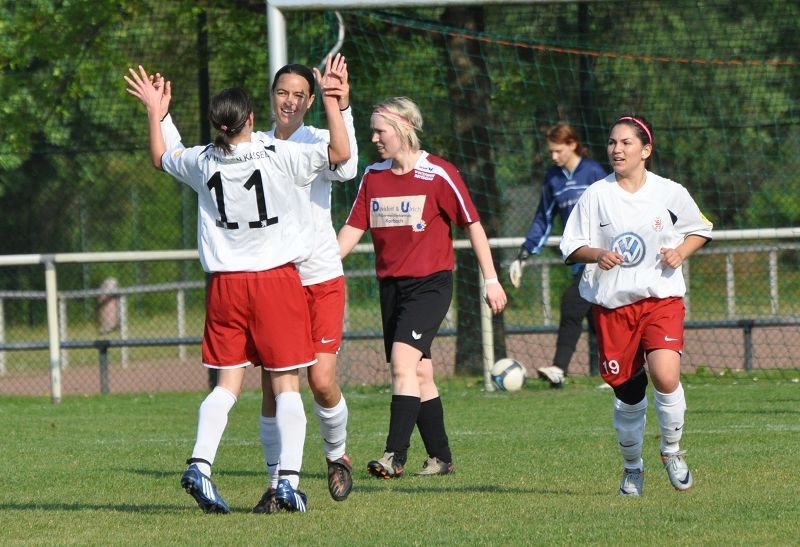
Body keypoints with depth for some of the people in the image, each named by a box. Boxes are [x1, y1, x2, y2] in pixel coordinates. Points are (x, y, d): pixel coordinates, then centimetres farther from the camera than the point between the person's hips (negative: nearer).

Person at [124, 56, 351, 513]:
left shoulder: (202, 163, 2)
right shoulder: (279, 158, -10)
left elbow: (162, 157, 24)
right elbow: (341, 153, -11)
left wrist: (156, 112, 35)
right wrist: (332, 101, -5)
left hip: (226, 283, 3)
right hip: (278, 278, -3)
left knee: (228, 384, 8)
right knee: (287, 384, 2)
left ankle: (200, 464, -11)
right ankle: (289, 479, -8)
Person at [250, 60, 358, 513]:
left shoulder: (318, 141, -3)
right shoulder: (256, 146, 7)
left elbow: (346, 167, -27)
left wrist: (342, 108, -37)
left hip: (321, 278, -3)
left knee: (322, 381, -10)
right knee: (272, 385, -3)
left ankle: (337, 455, 18)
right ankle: (276, 483, 7)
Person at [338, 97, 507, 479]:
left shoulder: (438, 174, -7)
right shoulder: (372, 176, 9)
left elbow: (472, 225, -2)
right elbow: (353, 228, 7)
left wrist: (491, 279, -3)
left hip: (430, 282, -6)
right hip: (391, 285, 6)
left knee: (402, 360, -21)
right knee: (419, 372, 9)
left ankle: (395, 455, -25)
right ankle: (440, 458, 18)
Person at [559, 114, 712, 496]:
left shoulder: (670, 193, 2)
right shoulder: (596, 195, 1)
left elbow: (699, 230, 16)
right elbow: (572, 247, 4)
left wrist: (680, 252, -3)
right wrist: (597, 255, -17)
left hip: (662, 297, -1)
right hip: (612, 303, 1)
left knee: (665, 377, -21)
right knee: (627, 392, 5)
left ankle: (671, 450, 5)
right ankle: (632, 467, 27)